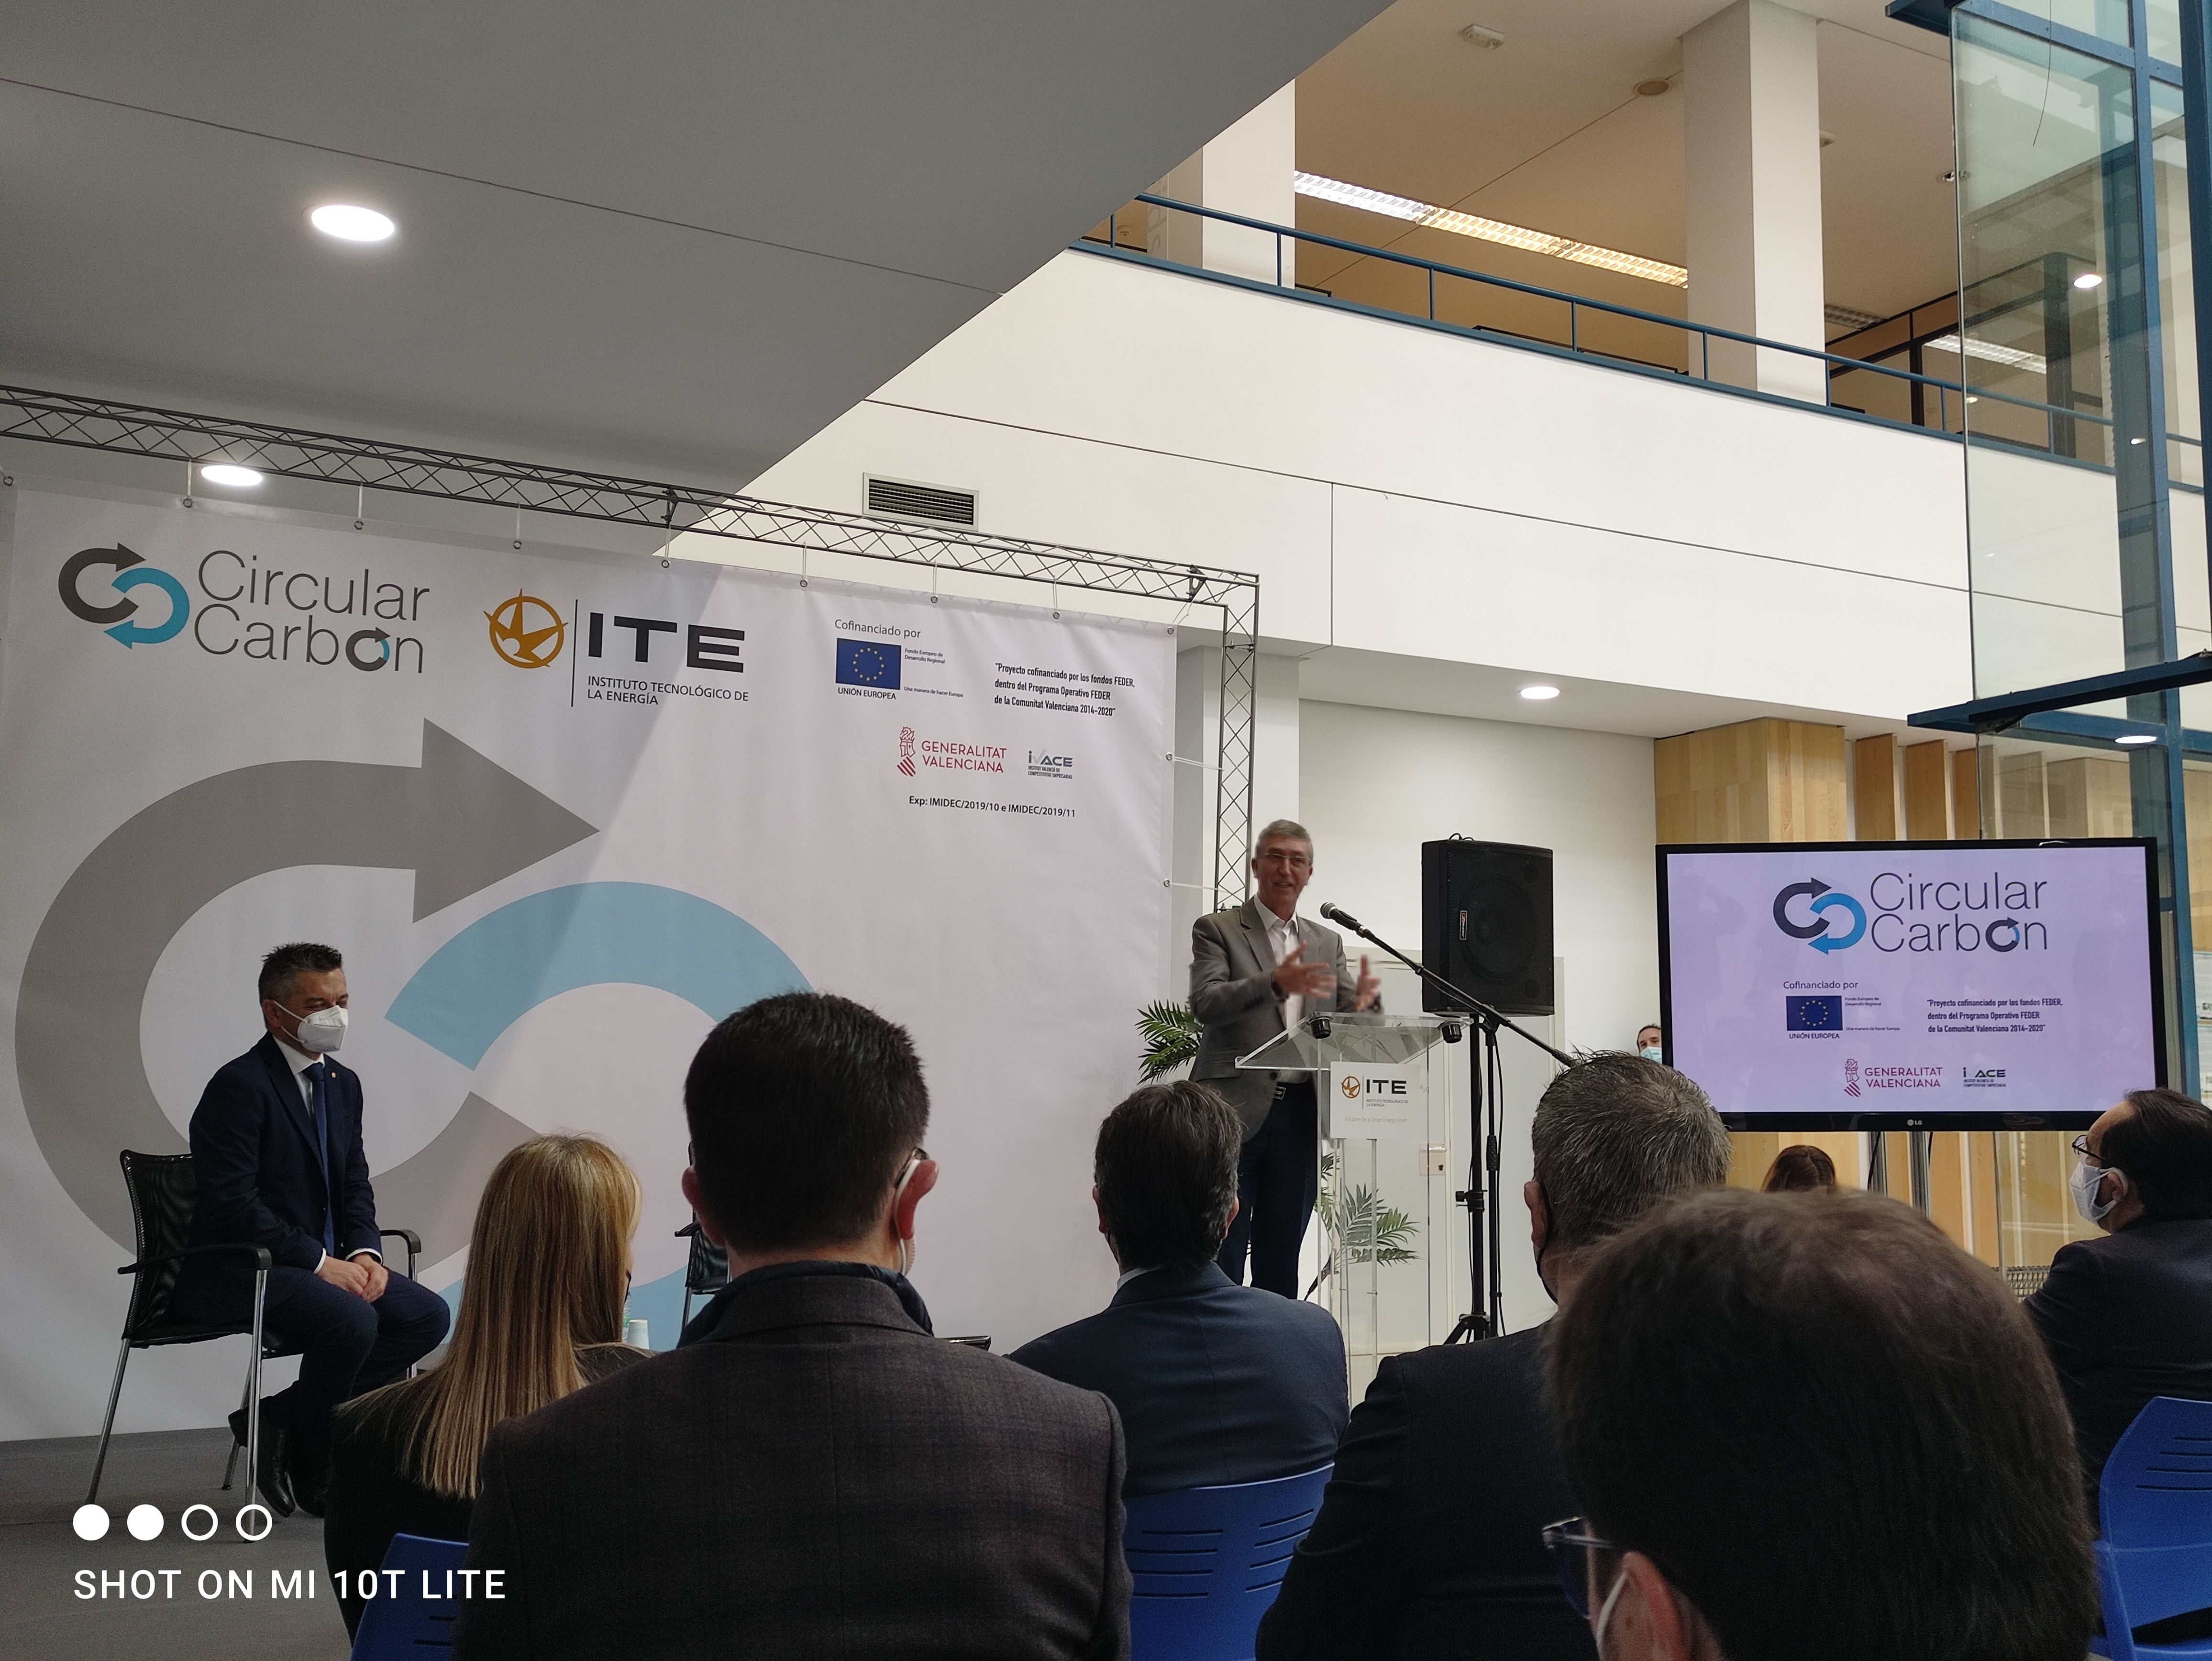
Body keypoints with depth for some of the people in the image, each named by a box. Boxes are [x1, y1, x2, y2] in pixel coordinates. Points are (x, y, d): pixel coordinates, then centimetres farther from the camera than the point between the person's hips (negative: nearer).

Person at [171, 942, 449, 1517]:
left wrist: (364, 1253, -6)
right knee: (352, 1320, -31)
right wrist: (322, 1263, -22)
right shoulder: (239, 1085, -14)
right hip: (233, 1270, -8)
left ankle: (279, 1417, 1)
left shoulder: (343, 1083, 11)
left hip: (321, 1261, 8)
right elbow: (232, 1204, -21)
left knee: (427, 1316, -11)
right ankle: (308, 1469, -6)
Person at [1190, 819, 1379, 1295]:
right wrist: (1275, 982, -28)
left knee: (1281, 1263, 9)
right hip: (1235, 1112, -4)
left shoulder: (1327, 942, 18)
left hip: (1299, 1115, 4)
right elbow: (1206, 1005, -13)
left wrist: (1364, 1000, -16)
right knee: (1221, 1258, -3)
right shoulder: (1216, 930, 3)